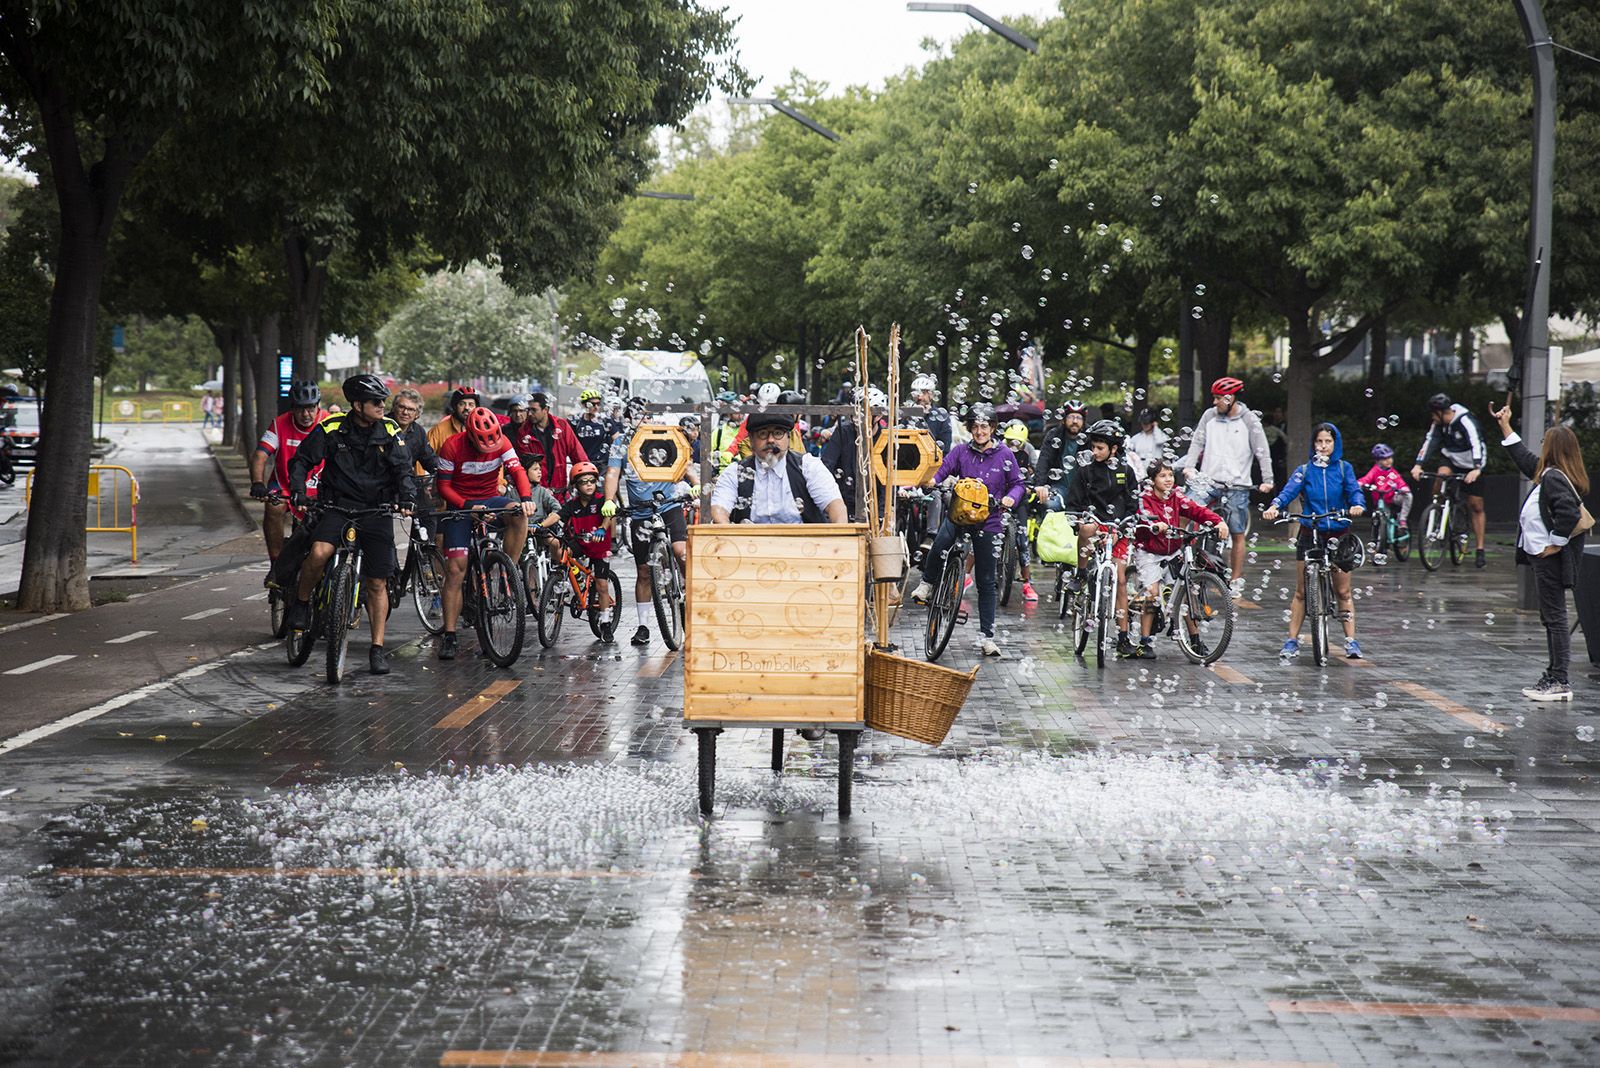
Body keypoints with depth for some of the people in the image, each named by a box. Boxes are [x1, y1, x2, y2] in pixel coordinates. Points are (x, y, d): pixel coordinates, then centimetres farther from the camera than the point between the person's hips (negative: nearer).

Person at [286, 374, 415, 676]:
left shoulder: (389, 432, 0)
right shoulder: (331, 429, -5)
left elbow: (403, 469, -3)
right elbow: (302, 460, 2)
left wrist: (406, 496, -22)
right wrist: (297, 490, -14)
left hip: (376, 511, 2)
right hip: (337, 506, -2)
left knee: (377, 583, 0)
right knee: (319, 552, -30)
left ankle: (377, 649, 9)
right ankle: (301, 602, -2)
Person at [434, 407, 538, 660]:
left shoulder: (501, 442, -9)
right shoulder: (452, 447, -16)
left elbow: (517, 470, -17)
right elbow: (443, 486, -12)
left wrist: (526, 497, -37)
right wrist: (467, 506, -27)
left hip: (491, 499, 2)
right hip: (460, 505, -2)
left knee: (519, 515, -33)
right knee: (455, 570, -9)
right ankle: (449, 635, -5)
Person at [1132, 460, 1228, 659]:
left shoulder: (1176, 498, 4)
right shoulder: (1145, 499, -9)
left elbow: (1196, 510, -9)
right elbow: (1144, 518, -30)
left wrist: (1219, 521, -25)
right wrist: (1156, 526, -53)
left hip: (1172, 552, 4)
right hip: (1148, 553, -4)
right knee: (1152, 592, -15)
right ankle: (1145, 643, -6)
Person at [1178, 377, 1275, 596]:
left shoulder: (1249, 420, -3)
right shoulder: (1210, 415, 5)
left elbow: (1262, 450, -4)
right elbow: (1197, 442, 5)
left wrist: (1267, 479, -11)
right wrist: (1189, 466, -10)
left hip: (1237, 485, -2)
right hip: (1208, 480, 2)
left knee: (1237, 534, 5)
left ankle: (1236, 580, 14)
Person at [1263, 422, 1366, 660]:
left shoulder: (1343, 468, 4)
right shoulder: (1305, 470, 2)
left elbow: (1354, 490, -9)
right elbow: (1289, 490, -13)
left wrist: (1357, 505, -33)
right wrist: (1274, 506, -34)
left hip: (1338, 533, 0)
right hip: (1310, 533, 0)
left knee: (1343, 591, 1)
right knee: (1301, 591, 2)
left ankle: (1351, 641, 6)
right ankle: (1292, 641, 6)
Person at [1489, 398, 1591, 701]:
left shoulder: (1554, 478, -18)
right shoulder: (1549, 474, 12)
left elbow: (1569, 513, -30)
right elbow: (1524, 458, 29)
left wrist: (1554, 545, -21)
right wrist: (1505, 426, 34)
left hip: (1551, 559, -10)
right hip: (1545, 558, 10)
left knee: (1555, 618, -7)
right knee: (1550, 619, 15)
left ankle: (1559, 682, -5)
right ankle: (1554, 677, 21)